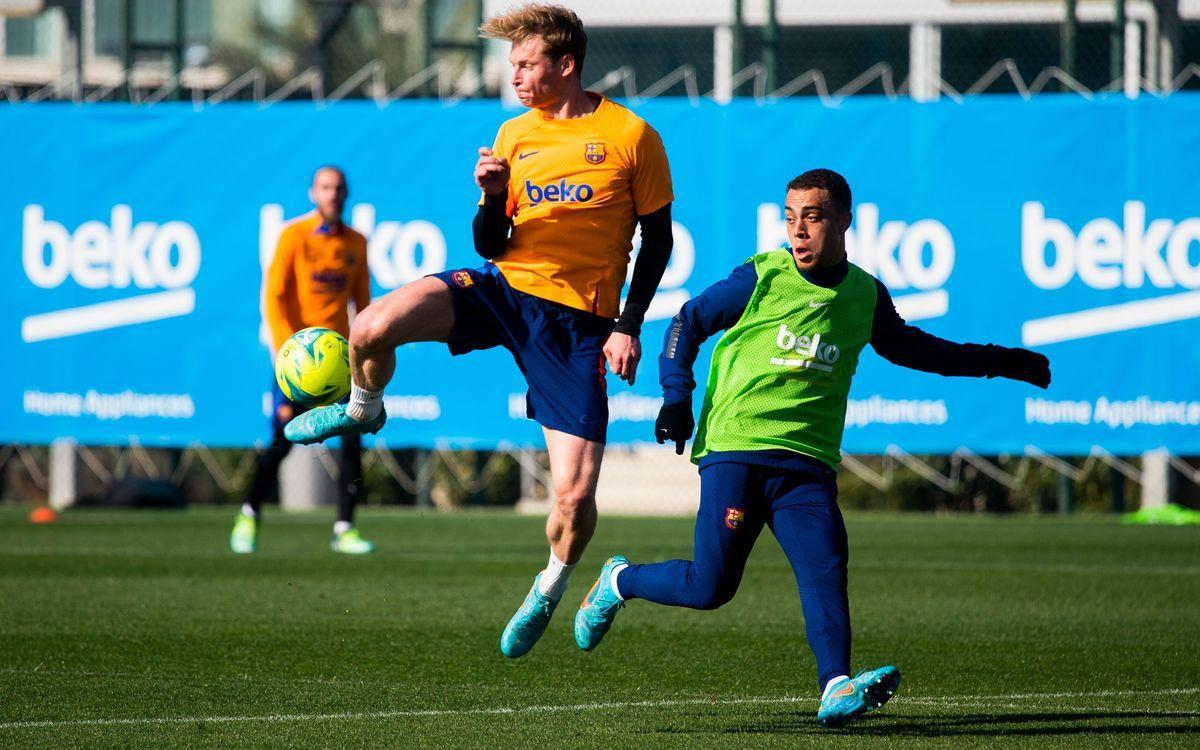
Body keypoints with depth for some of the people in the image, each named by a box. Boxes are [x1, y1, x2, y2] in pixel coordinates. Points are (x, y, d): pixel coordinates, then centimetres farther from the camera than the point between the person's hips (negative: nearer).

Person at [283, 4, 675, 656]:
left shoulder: (630, 136, -5)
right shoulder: (514, 136, 7)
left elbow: (657, 238, 3)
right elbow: (490, 246, 9)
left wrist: (629, 327, -5)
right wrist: (493, 198, -12)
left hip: (578, 323, -3)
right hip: (502, 286, 3)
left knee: (575, 493, -12)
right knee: (372, 330, -24)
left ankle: (550, 588, 22)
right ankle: (363, 409, 12)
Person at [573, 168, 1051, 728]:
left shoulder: (864, 296, 10)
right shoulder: (762, 278, -1)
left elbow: (909, 348, 29)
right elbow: (688, 322, 9)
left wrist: (998, 362, 28)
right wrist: (677, 397, -3)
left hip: (808, 462, 3)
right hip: (734, 449, -3)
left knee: (825, 567, -19)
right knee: (710, 588, -6)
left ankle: (836, 688, -32)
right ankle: (617, 583, 21)